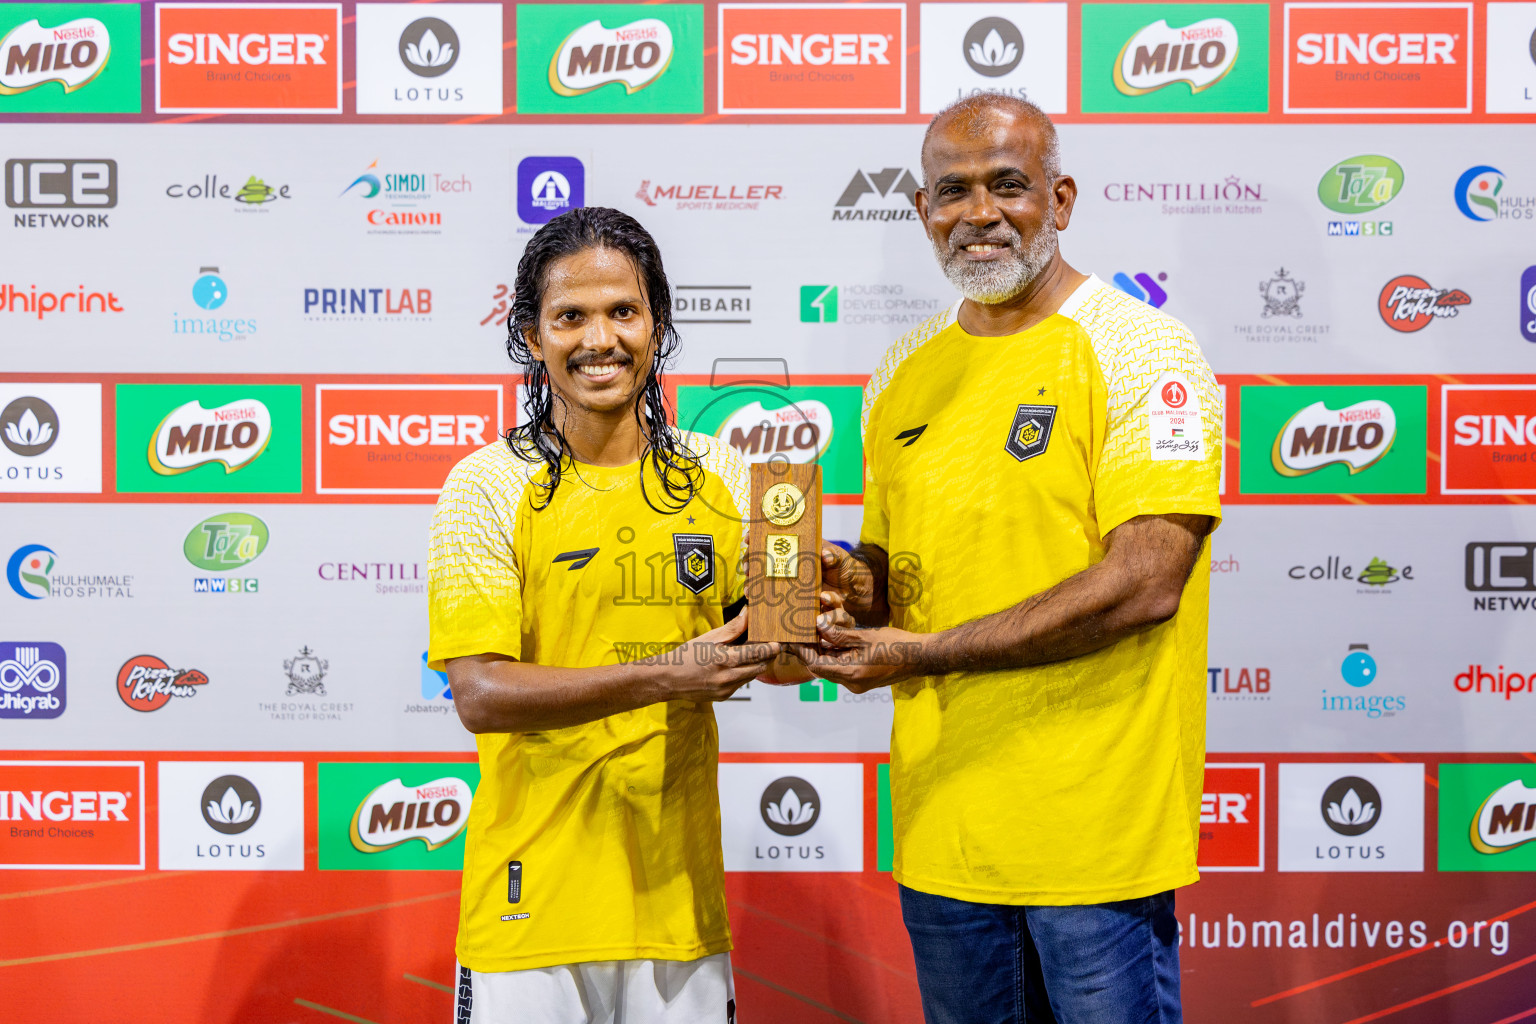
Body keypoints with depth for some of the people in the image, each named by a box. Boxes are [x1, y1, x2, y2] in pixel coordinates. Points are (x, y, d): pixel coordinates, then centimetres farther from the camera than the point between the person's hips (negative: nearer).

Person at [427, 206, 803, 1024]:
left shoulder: (718, 477, 4)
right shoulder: (487, 488, -7)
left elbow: (766, 653, 11)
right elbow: (480, 694, -15)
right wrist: (663, 675, -24)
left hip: (678, 892, 3)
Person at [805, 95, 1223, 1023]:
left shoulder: (1140, 349, -8)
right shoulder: (904, 375, 11)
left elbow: (1144, 583, -18)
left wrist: (924, 652, -17)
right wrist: (854, 587, -5)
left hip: (1095, 832, -5)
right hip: (941, 825, 6)